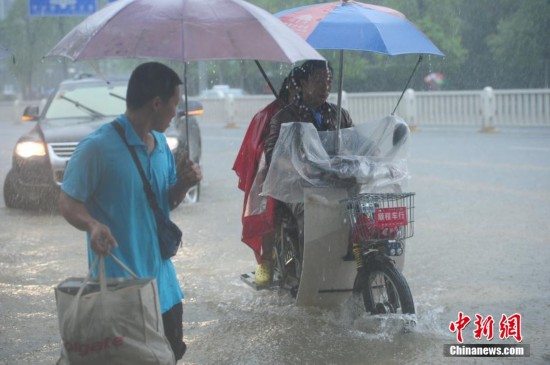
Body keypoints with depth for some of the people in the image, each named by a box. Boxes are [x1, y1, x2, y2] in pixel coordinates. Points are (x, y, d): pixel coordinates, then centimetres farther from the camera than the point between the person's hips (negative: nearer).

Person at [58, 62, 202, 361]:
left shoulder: (160, 143, 9)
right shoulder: (98, 146, -16)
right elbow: (68, 202, -11)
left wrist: (183, 184, -3)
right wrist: (93, 225, -31)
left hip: (161, 279, 7)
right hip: (118, 282, -7)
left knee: (171, 353, 14)